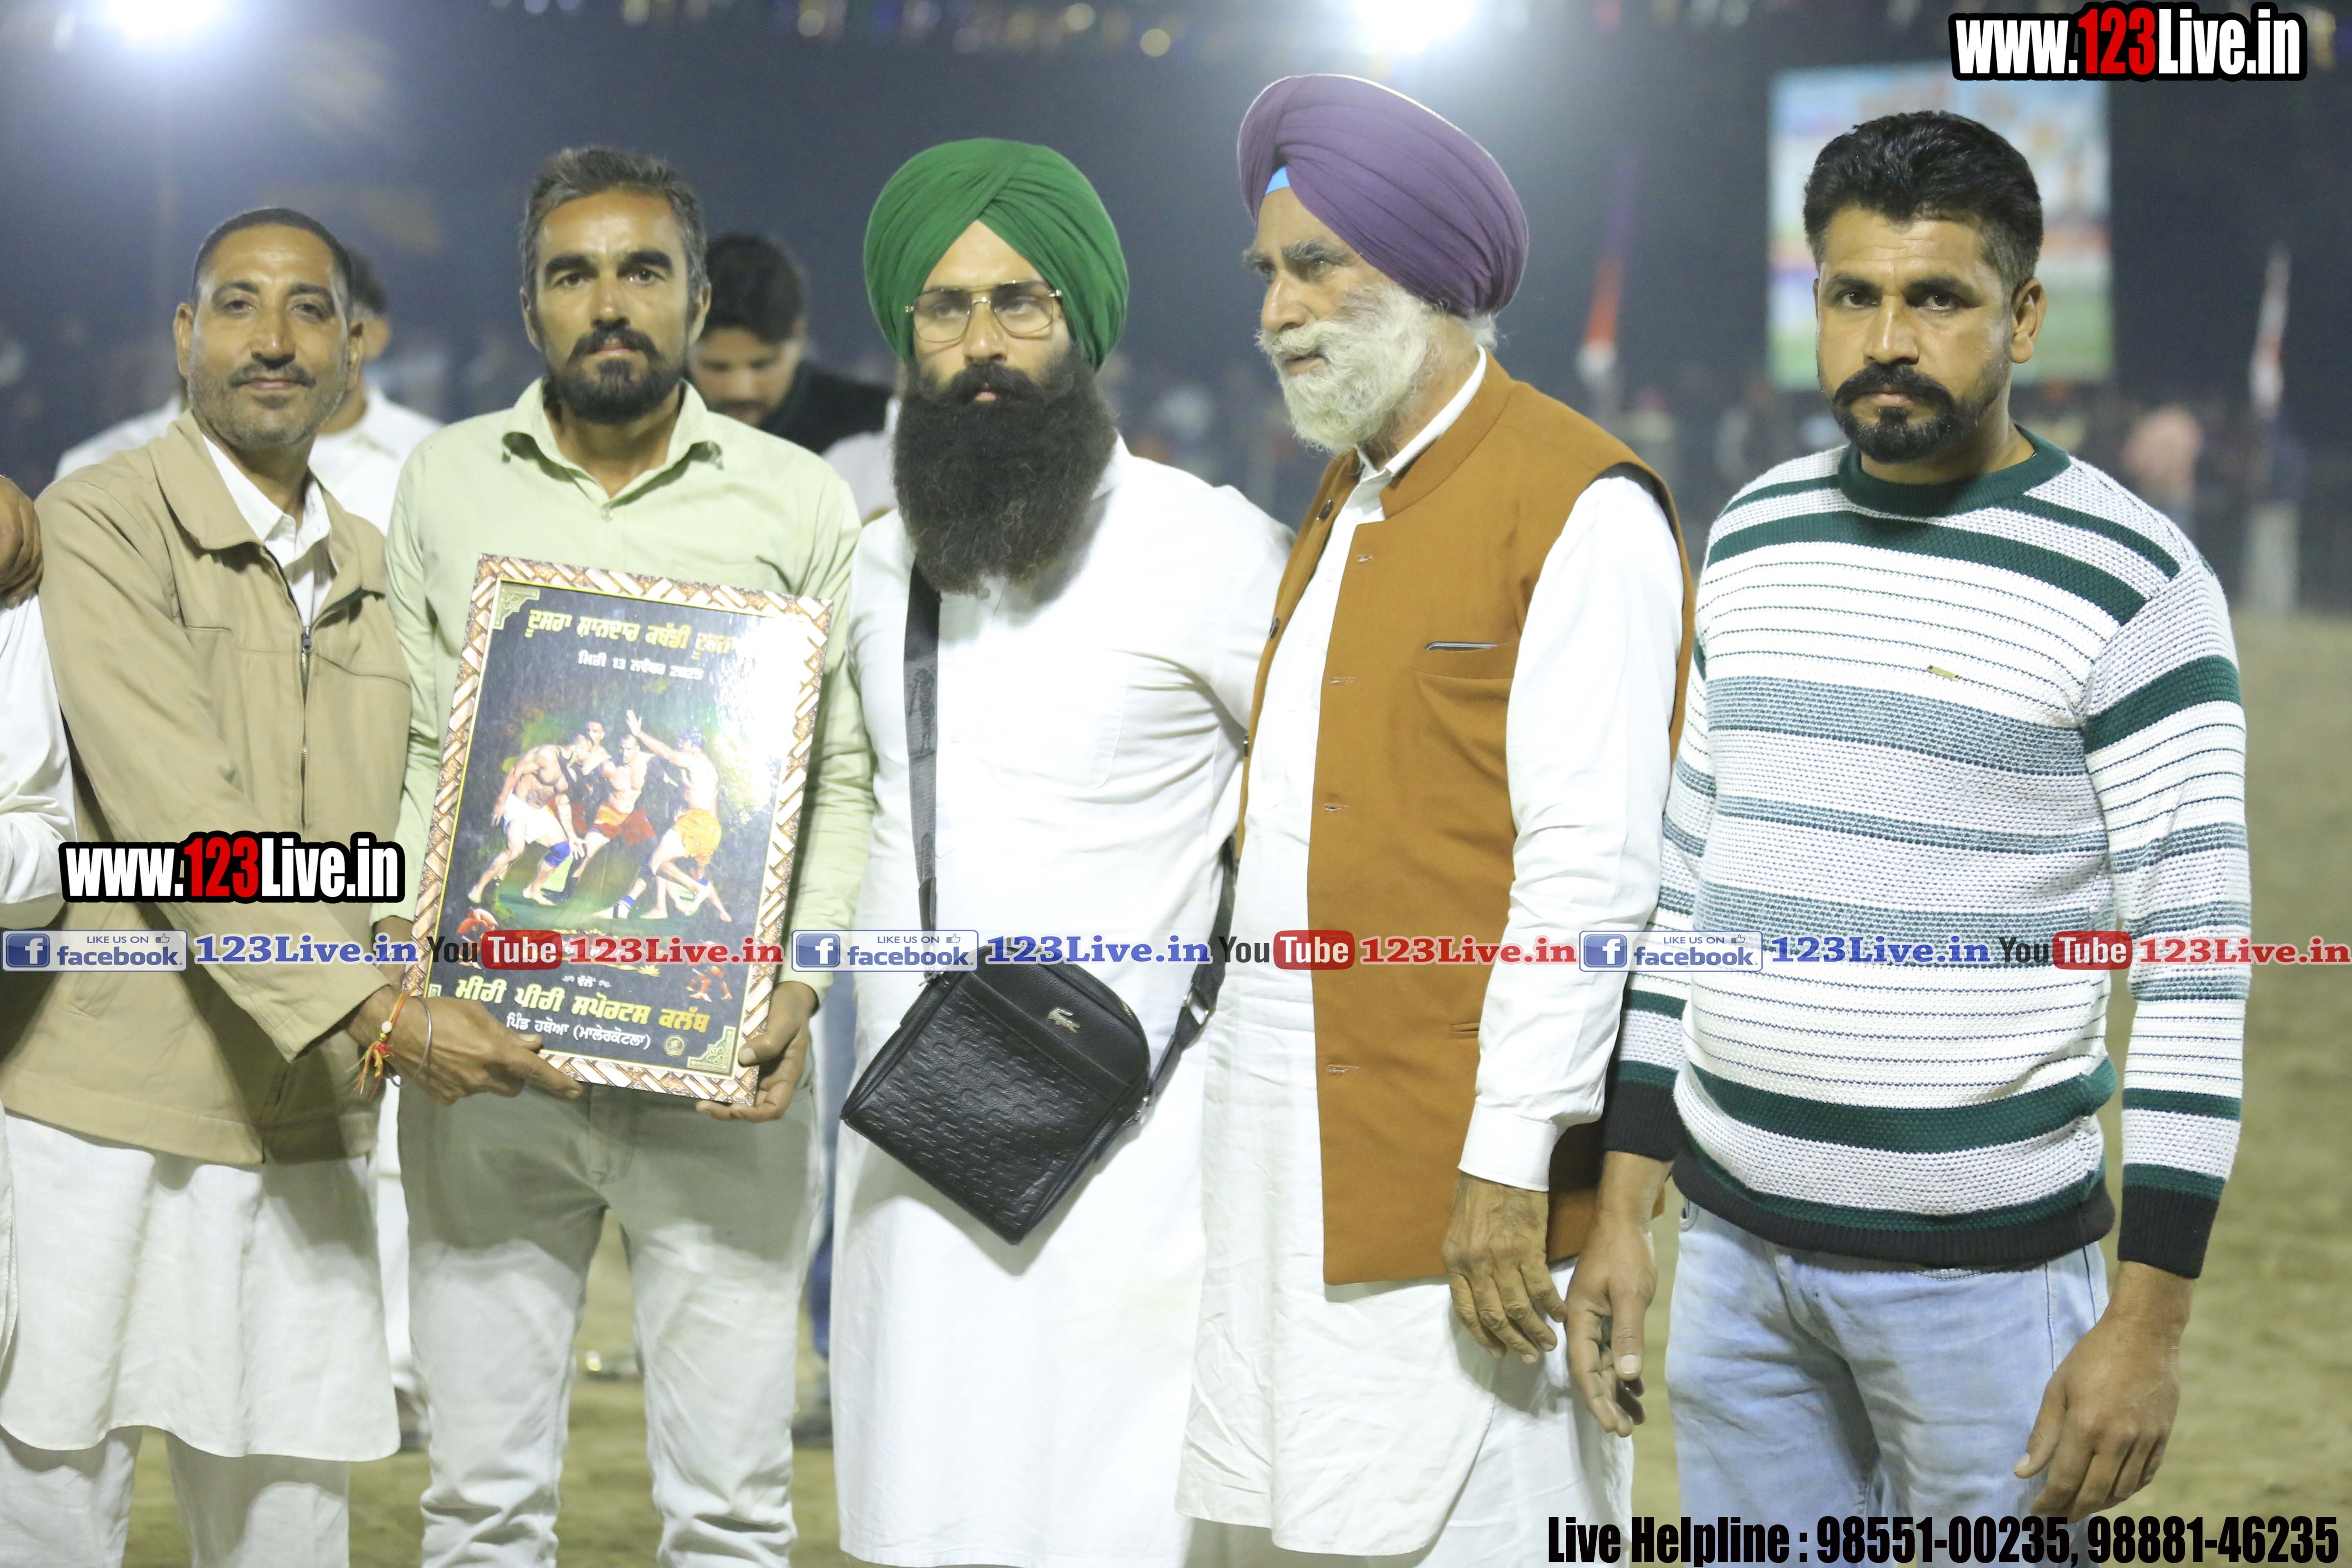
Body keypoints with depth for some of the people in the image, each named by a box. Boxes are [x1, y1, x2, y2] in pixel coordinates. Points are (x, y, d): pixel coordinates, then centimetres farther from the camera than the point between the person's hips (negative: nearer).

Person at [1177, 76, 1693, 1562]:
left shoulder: (1580, 509, -10)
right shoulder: (1344, 505, 19)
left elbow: (1590, 866, -16)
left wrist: (1509, 1161, -20)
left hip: (1462, 1165, -8)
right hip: (1296, 1151, 8)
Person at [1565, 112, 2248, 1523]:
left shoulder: (2129, 585, -10)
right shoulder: (1755, 540, 9)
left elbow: (2198, 970, -11)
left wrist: (2151, 1318, -15)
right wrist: (1625, 1204, 12)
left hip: (1985, 1261, -5)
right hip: (1736, 1243, 5)